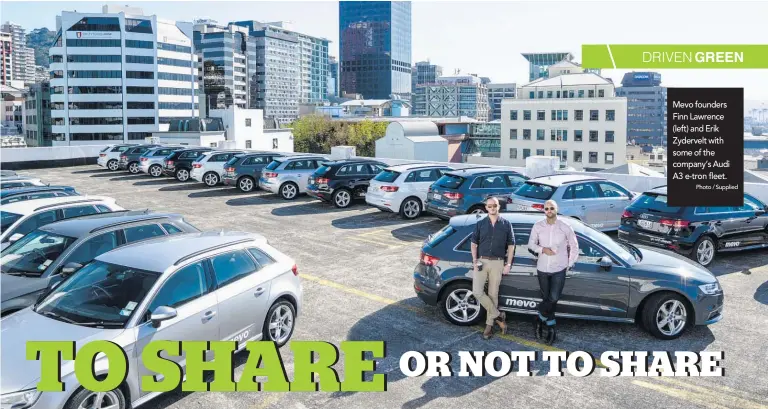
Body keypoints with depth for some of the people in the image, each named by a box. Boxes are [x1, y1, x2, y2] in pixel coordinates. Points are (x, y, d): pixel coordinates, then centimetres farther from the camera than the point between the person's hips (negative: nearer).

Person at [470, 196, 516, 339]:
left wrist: (508, 264, -2)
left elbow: (511, 245, 5)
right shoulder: (480, 224, 6)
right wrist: (474, 261, -4)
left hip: (497, 263, -1)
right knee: (477, 292, -10)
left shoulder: (506, 224, 3)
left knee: (493, 294, 4)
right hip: (481, 262, 1)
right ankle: (498, 316, 6)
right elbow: (474, 243, 7)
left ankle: (489, 324, 14)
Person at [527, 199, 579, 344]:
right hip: (542, 269, 2)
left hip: (559, 269, -1)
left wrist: (569, 264, 3)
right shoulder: (538, 226, -4)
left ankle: (539, 319, 15)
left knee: (553, 299, -9)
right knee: (547, 299, 10)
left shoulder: (566, 227, -7)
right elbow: (531, 243, 6)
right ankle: (551, 328, 25)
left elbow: (574, 247, 5)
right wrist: (542, 249, -13)